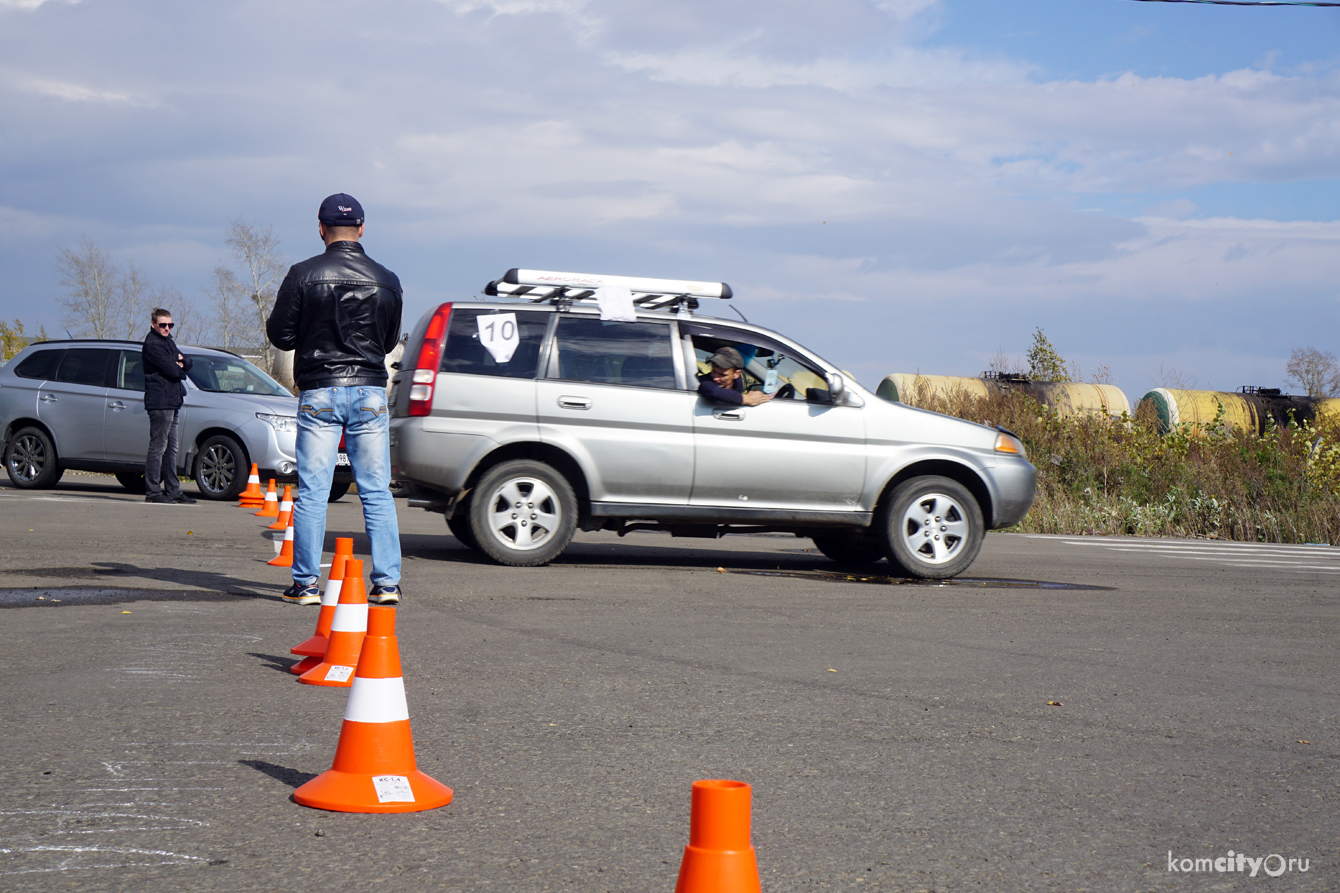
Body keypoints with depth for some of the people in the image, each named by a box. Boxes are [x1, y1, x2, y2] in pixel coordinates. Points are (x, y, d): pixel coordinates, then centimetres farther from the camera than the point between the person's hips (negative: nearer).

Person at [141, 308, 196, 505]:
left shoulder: (168, 342, 19)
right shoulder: (152, 344, -11)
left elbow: (187, 362, 16)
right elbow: (172, 370, -19)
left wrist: (181, 361, -6)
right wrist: (181, 370, 2)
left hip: (172, 401, 10)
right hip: (160, 401, -10)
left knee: (171, 448, 12)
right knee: (158, 447, -9)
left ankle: (173, 490, 17)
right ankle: (153, 491, -7)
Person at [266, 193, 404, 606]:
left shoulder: (303, 275, -5)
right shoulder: (386, 280, 4)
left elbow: (280, 335, -2)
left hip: (319, 392, -2)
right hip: (370, 392, 2)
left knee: (312, 493, 3)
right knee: (377, 492, 5)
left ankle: (306, 583, 4)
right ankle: (387, 582, 4)